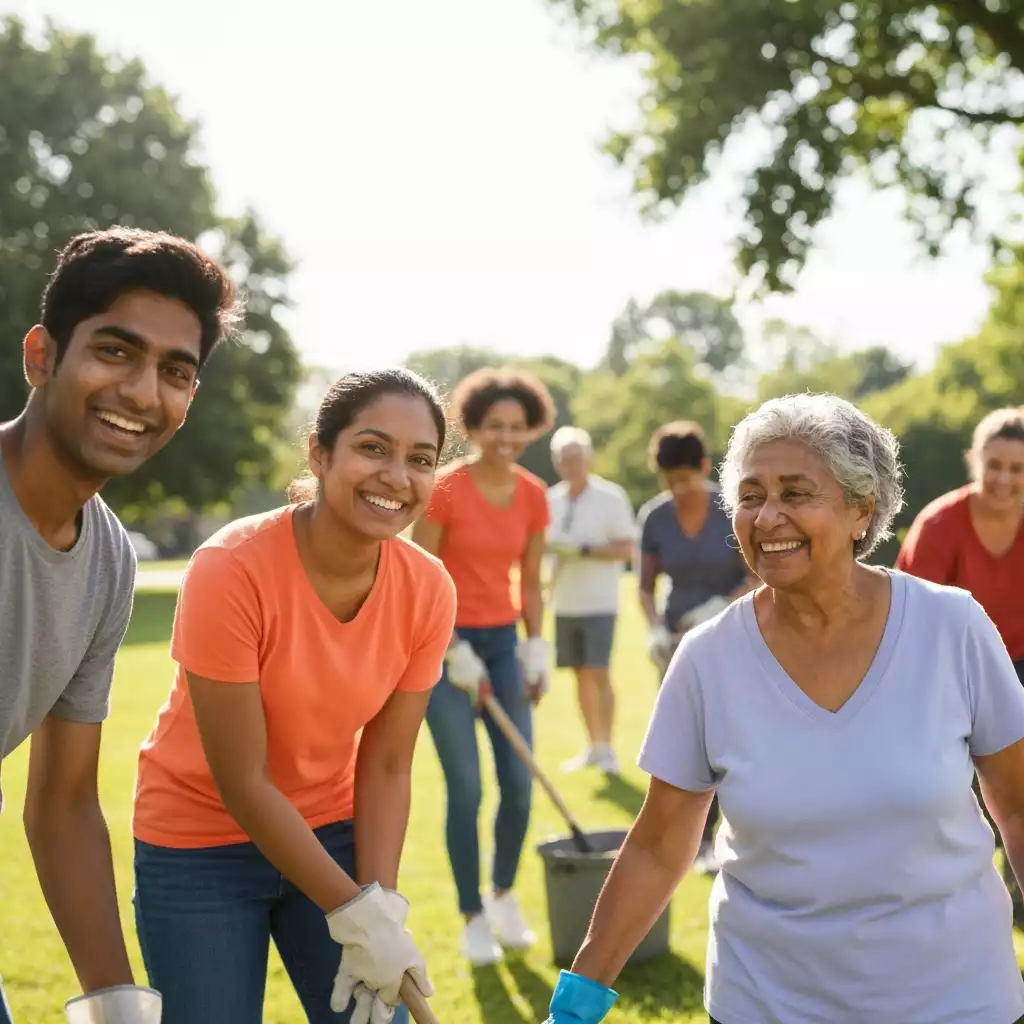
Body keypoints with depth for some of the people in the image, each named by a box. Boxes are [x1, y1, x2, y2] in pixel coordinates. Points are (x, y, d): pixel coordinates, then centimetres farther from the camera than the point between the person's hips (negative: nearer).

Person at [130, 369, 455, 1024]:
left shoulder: (428, 590, -13)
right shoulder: (232, 569, -26)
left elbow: (385, 766, -6)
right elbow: (242, 784, -22)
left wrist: (383, 909, -15)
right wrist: (356, 912, -19)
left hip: (331, 833, 4)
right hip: (200, 846, -3)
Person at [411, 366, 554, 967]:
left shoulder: (534, 496, 1)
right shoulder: (445, 491, -14)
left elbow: (530, 582, 10)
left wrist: (536, 652, 3)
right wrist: (457, 654, -14)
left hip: (503, 643, 5)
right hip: (446, 644, -5)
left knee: (520, 782, 2)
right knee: (466, 789, -5)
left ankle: (505, 896, 25)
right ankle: (474, 919, 12)